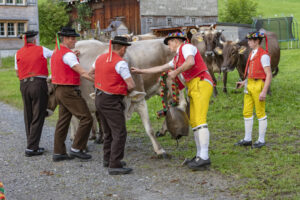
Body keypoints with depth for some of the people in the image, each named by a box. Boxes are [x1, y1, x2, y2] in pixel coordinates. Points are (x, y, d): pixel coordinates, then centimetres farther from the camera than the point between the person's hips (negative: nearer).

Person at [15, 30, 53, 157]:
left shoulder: (18, 54, 10)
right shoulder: (41, 50, 2)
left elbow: (17, 73, 15)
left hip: (24, 85, 4)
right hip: (38, 84, -4)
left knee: (28, 117, 12)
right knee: (38, 117, -2)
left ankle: (32, 145, 17)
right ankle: (31, 148, -5)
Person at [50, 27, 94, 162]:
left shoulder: (56, 52, 15)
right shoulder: (68, 54, -16)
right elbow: (83, 73, -20)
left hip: (59, 90, 10)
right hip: (69, 91, -10)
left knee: (63, 121, 12)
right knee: (86, 119, -6)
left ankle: (58, 153, 14)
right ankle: (76, 149, -2)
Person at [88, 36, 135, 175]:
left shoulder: (100, 58, 7)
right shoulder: (120, 63, -17)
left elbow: (91, 73, 24)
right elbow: (131, 85, -18)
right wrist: (127, 90, 3)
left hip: (99, 98, 9)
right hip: (112, 101, -9)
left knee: (108, 132, 21)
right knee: (119, 133, -5)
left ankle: (108, 159, 33)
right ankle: (114, 166, -7)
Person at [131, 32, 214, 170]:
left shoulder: (186, 47, 0)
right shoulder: (177, 58, 29)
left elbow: (191, 62, -22)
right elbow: (161, 68, 35)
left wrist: (175, 72, -12)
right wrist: (140, 71, 36)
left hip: (201, 84, -10)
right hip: (193, 88, 10)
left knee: (200, 120, -17)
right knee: (194, 122, 8)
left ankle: (204, 157, -21)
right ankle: (200, 155, 10)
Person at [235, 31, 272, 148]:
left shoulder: (263, 55, -12)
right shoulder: (252, 54, 14)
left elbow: (269, 75, -16)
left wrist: (264, 92, -21)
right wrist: (243, 83, 14)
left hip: (258, 86, -9)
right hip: (249, 85, 9)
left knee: (260, 113, 0)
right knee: (247, 112, 10)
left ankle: (261, 140, 10)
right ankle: (247, 139, 18)